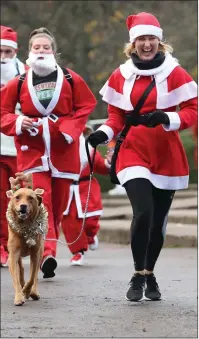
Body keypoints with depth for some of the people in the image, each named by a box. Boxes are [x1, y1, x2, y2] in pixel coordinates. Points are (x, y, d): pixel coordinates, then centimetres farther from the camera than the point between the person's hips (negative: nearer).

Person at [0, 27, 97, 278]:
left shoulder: (71, 79, -1)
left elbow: (86, 105, 6)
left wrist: (71, 128, -8)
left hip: (62, 149, 1)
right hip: (32, 149, -1)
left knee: (59, 201, 8)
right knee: (40, 199, -16)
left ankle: (47, 248, 24)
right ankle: (47, 252, -24)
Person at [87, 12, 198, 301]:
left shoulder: (174, 73, -3)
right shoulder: (121, 76, 3)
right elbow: (117, 115, 12)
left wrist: (166, 118, -22)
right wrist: (104, 133, -8)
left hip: (166, 156, 0)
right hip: (133, 154, 0)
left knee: (158, 221, 7)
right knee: (143, 213, -19)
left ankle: (150, 275, 29)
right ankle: (138, 276, -3)